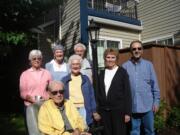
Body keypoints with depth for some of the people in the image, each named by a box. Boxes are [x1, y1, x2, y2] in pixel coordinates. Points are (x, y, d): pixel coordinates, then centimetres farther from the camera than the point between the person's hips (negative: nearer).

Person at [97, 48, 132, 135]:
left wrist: (127, 112, -9)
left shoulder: (122, 72, -2)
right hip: (104, 110, 4)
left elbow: (127, 93, -5)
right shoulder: (101, 73, 9)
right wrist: (97, 110, 7)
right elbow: (98, 93, 11)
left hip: (118, 110, -3)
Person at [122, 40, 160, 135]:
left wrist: (156, 101, 1)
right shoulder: (125, 66, -4)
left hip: (148, 105, 1)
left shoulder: (148, 65, -1)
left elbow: (154, 84, 3)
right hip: (132, 106, -1)